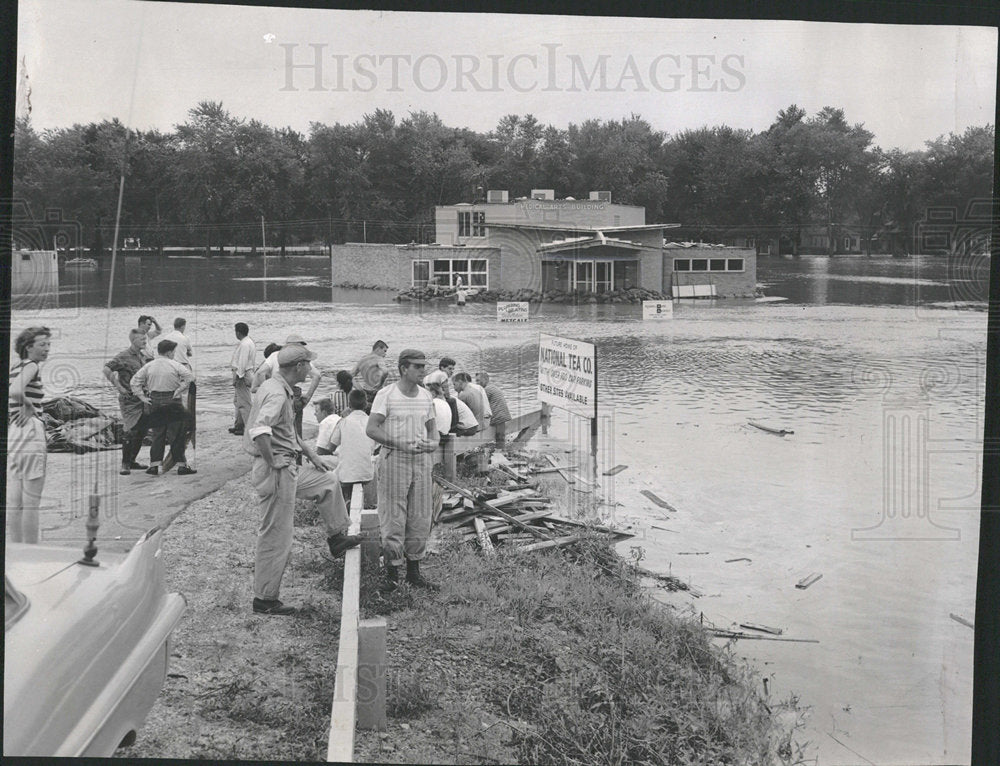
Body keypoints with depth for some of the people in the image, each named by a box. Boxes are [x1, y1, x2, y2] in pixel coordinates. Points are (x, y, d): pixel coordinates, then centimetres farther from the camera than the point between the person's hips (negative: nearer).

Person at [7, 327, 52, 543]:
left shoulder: (14, 368, 16)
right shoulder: (31, 366, -9)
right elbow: (16, 392, -27)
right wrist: (28, 406, -11)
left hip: (11, 433, 9)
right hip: (30, 430, -9)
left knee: (13, 502, 11)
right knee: (31, 503, -4)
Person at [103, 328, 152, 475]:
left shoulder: (142, 356, 13)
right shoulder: (124, 356, -11)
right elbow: (107, 370, -20)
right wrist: (119, 387, -19)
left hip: (144, 399, 7)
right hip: (130, 400, -7)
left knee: (142, 431, 10)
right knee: (131, 432, -10)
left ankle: (132, 461, 20)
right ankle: (125, 464, -1)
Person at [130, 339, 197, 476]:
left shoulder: (148, 366, 4)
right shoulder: (174, 365, -7)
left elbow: (134, 381, 4)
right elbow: (190, 376, -15)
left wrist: (142, 397, 5)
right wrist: (180, 390, -9)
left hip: (154, 402, 4)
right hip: (172, 402, -3)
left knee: (157, 434, 11)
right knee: (177, 435, 2)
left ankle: (154, 465, 7)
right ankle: (181, 465, 3)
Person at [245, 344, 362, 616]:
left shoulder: (281, 389, 11)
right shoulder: (276, 394, -22)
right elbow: (259, 430, -38)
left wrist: (309, 452, 22)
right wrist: (272, 461, -25)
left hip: (289, 469, 10)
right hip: (276, 472, -10)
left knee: (328, 481, 28)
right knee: (276, 537, -2)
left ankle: (337, 537, 40)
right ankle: (265, 599, 8)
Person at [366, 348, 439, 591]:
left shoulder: (425, 396, 9)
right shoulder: (386, 395, -8)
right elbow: (371, 429, -13)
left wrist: (434, 442, -5)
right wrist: (400, 444, -22)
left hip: (421, 460, 5)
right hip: (394, 460, -5)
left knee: (420, 518, 8)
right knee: (393, 517, -2)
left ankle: (414, 570, 19)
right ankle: (392, 572, 7)